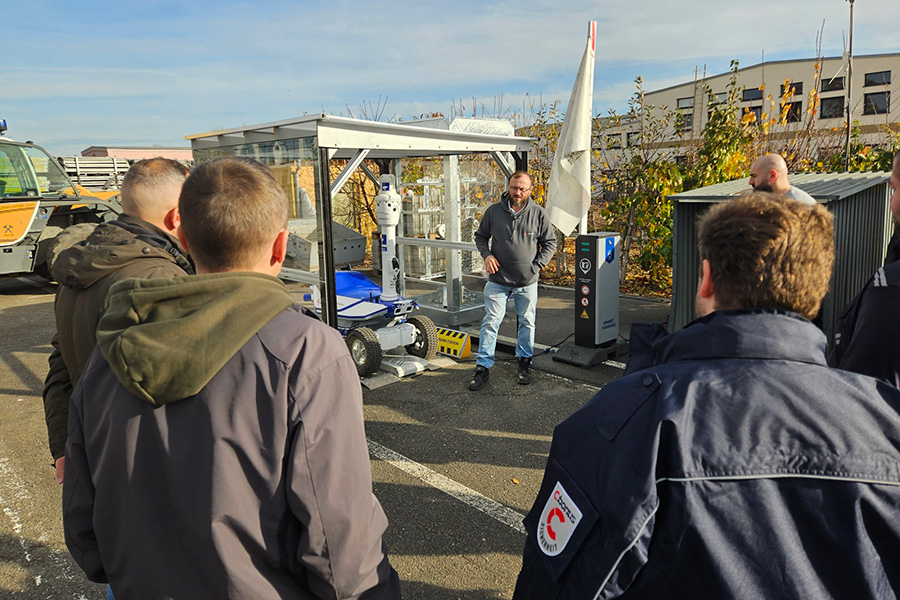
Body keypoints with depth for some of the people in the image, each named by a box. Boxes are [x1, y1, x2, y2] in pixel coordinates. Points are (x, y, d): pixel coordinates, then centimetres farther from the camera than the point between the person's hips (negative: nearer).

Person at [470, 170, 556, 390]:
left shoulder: (538, 214, -2)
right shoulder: (494, 211, 0)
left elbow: (550, 243, 6)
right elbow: (480, 236, 12)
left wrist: (536, 267, -4)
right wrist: (487, 255, -6)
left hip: (527, 282, 1)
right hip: (498, 280, 0)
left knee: (527, 323, 11)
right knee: (490, 322, -1)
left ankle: (524, 361, 30)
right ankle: (483, 367, 8)